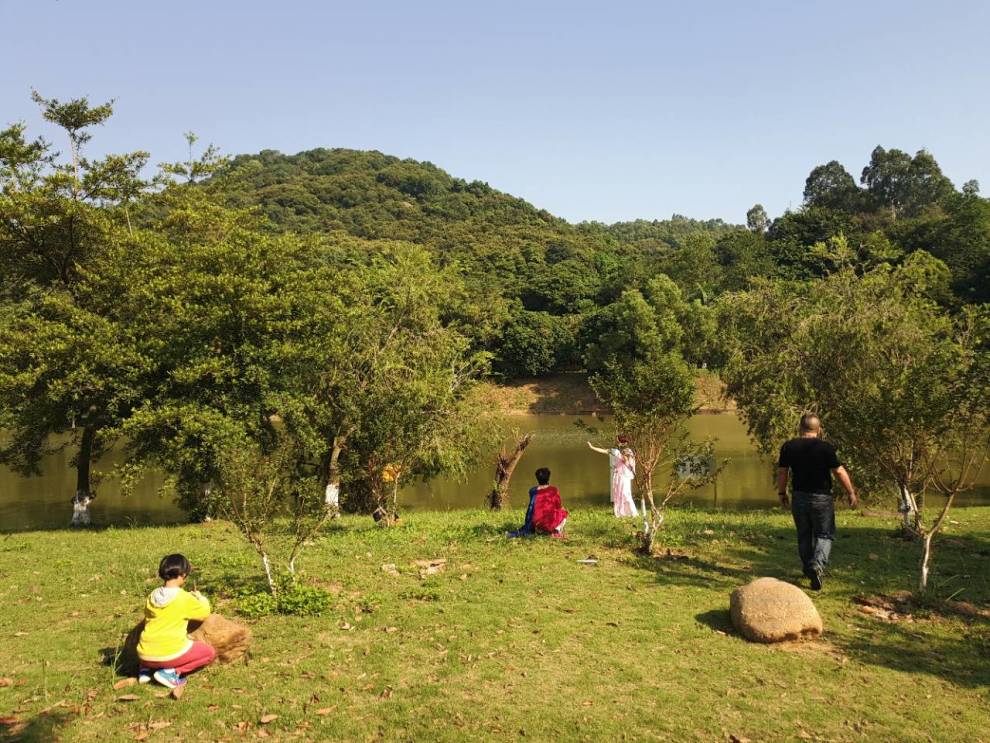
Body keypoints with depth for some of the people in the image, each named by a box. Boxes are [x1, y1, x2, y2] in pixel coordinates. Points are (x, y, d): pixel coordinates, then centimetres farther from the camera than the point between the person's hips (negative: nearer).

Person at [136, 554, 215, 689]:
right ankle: (171, 671, -5)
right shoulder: (185, 598, -10)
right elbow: (205, 613, 5)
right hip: (170, 654, -6)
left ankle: (147, 669, 11)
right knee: (209, 652, 11)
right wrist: (200, 598, 26)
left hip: (145, 656, 6)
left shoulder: (152, 596, 4)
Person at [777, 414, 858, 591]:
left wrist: (781, 492, 16)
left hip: (799, 497, 3)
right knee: (824, 535, 7)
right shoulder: (825, 447, -11)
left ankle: (808, 569, 27)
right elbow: (839, 472, -8)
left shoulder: (788, 447, -2)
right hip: (821, 498, -3)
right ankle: (818, 564, -15)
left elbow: (782, 472, 3)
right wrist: (851, 493, 3)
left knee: (804, 536, 17)